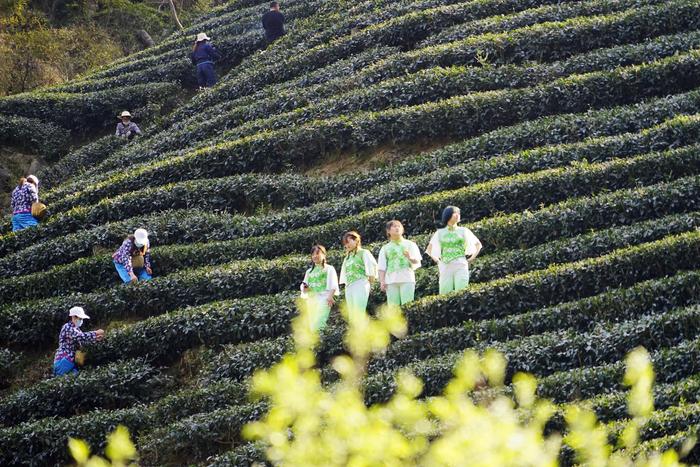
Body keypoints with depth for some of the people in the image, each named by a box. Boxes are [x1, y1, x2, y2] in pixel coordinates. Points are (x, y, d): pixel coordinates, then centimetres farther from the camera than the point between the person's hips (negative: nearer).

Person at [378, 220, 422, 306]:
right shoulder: (385, 248, 17)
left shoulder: (410, 244, 15)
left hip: (407, 279, -1)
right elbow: (382, 267, 12)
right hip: (391, 280, 1)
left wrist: (410, 258, -17)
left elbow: (417, 261, 5)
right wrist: (382, 281, -1)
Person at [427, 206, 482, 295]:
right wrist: (436, 260, 10)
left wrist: (472, 258, 8)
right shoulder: (440, 233, 15)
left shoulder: (463, 231, 12)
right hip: (445, 267, 1)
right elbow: (429, 249, 24)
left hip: (460, 266, -1)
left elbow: (478, 244, 18)